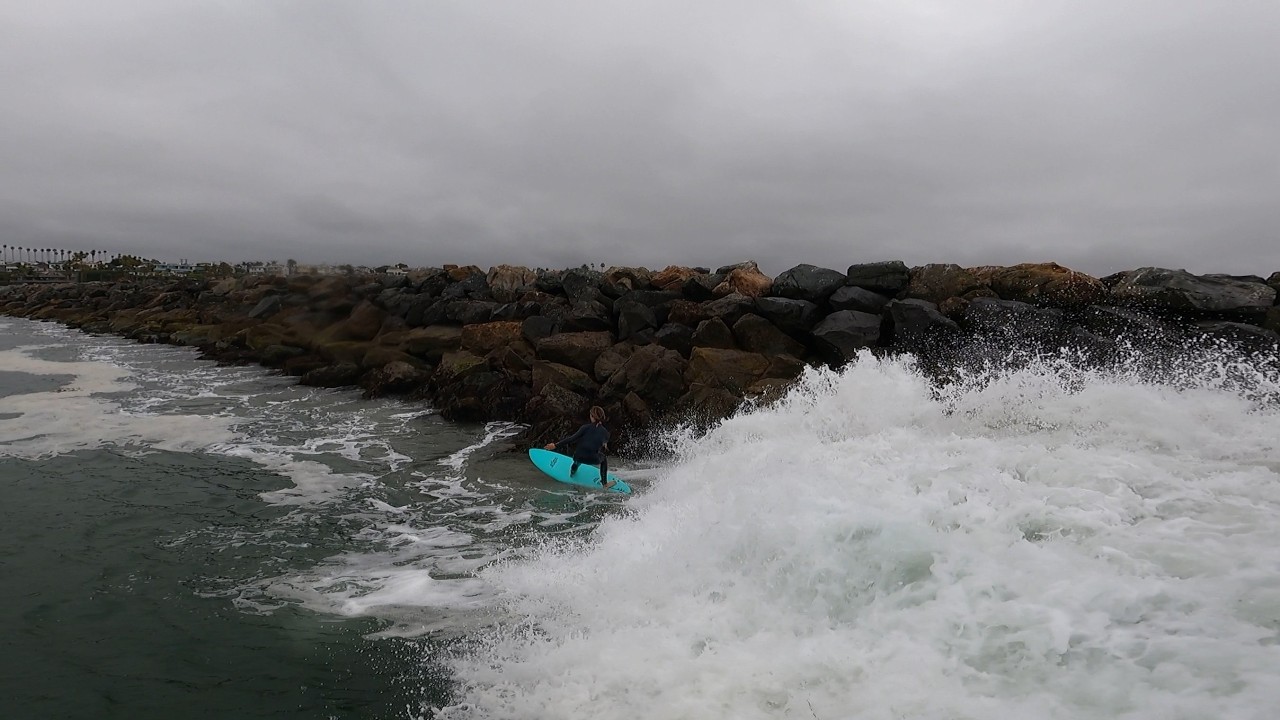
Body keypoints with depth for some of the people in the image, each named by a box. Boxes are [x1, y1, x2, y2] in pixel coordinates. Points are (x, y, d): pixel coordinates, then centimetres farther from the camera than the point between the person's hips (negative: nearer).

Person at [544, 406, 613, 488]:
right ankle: (604, 483, 29)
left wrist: (555, 444, -5)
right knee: (604, 459, 32)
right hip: (593, 460, -1)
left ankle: (573, 471, 47)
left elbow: (572, 438, -10)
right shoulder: (605, 432, -3)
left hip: (578, 457, 1)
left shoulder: (586, 427, -9)